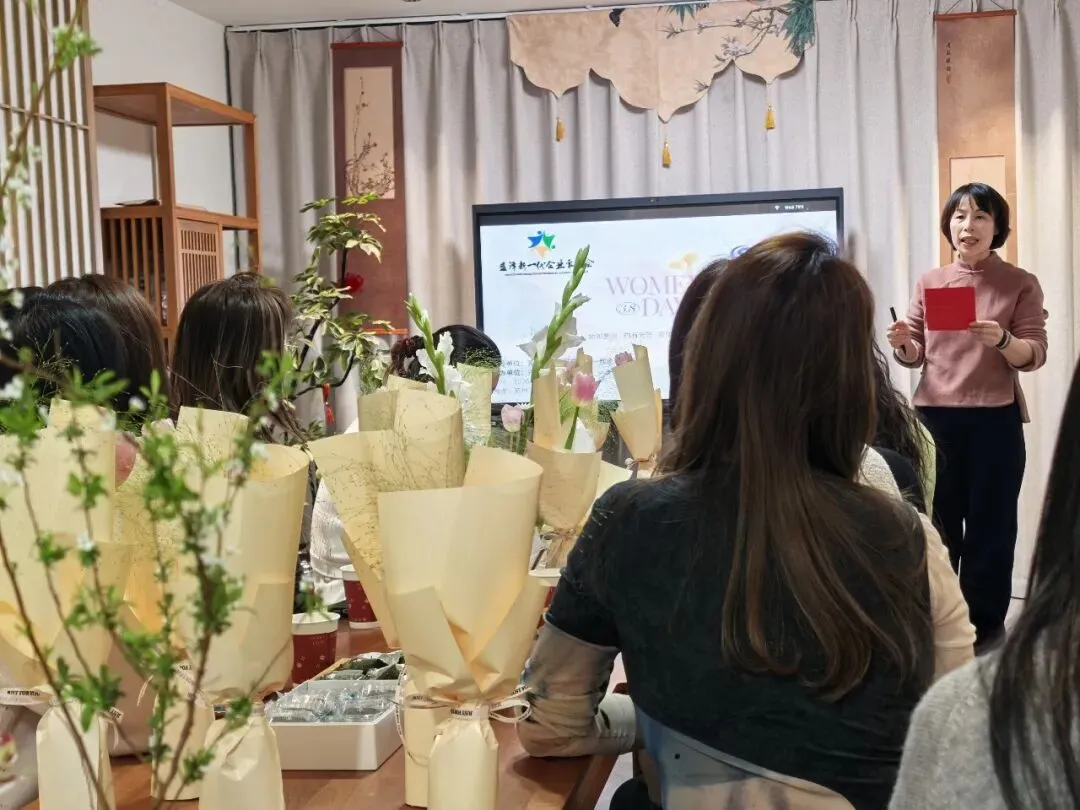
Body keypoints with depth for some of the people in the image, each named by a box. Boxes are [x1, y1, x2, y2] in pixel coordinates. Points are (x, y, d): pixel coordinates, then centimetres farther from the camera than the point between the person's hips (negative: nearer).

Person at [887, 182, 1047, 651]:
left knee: (990, 524, 3)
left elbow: (1035, 355, -5)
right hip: (934, 416, 2)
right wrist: (902, 345, -12)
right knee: (936, 523, 7)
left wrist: (1002, 340, -26)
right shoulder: (929, 283, 8)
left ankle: (986, 624, 13)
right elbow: (915, 356, 11)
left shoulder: (1021, 285, 1)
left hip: (994, 420, -2)